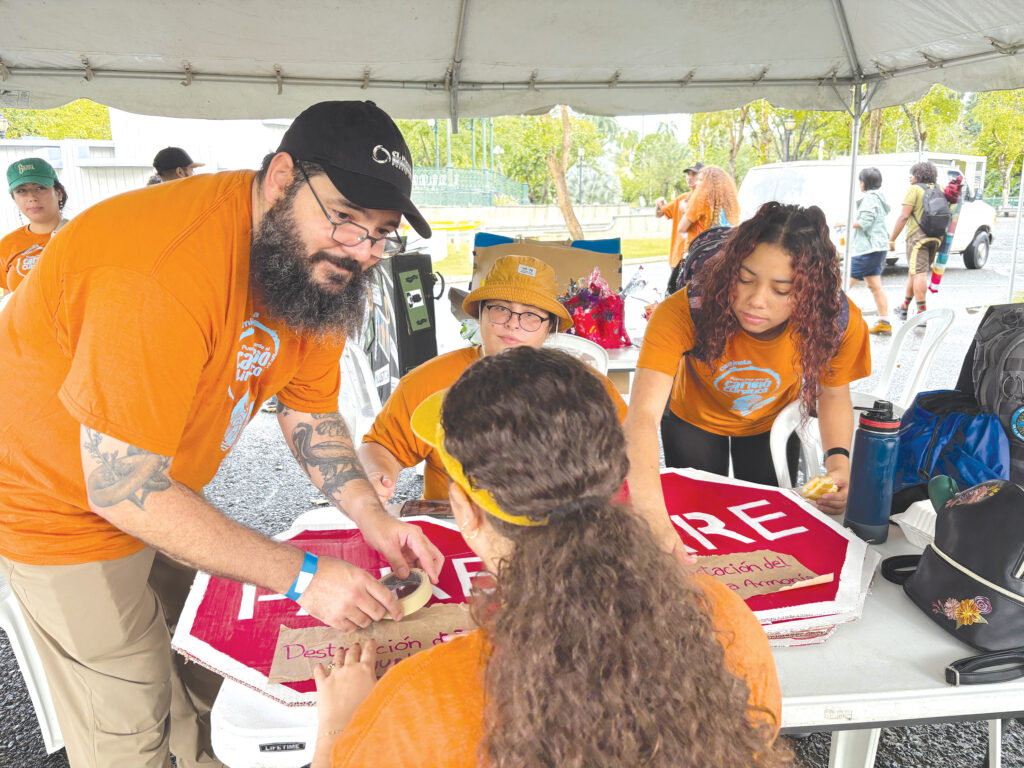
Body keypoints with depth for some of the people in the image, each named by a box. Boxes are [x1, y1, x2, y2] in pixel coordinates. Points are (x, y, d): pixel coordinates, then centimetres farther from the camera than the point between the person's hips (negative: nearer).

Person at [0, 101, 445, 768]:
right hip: (62, 503, -7)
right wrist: (301, 576, -32)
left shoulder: (320, 263, -10)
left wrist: (372, 517, -14)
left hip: (154, 491, 7)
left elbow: (311, 412, 0)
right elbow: (122, 488, -34)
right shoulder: (166, 268, -37)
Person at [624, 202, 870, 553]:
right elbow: (642, 416, -54)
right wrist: (654, 518, -69)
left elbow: (833, 394, -12)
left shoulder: (840, 322, -33)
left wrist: (838, 461, -31)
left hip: (772, 423, 2)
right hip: (694, 420, -1)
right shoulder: (683, 313, -44)